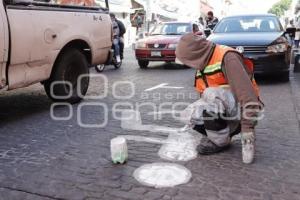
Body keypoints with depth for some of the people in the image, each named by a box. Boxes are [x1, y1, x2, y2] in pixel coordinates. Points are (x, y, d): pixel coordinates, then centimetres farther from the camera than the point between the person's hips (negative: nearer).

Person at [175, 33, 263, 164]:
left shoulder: (226, 57, -19)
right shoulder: (203, 63, 10)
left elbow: (246, 91, -28)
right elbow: (203, 96, 18)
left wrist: (248, 127, -32)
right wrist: (195, 120, 19)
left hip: (240, 108, -7)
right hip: (225, 113, 7)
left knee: (211, 95, -33)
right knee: (192, 113, -15)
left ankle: (220, 141, -14)